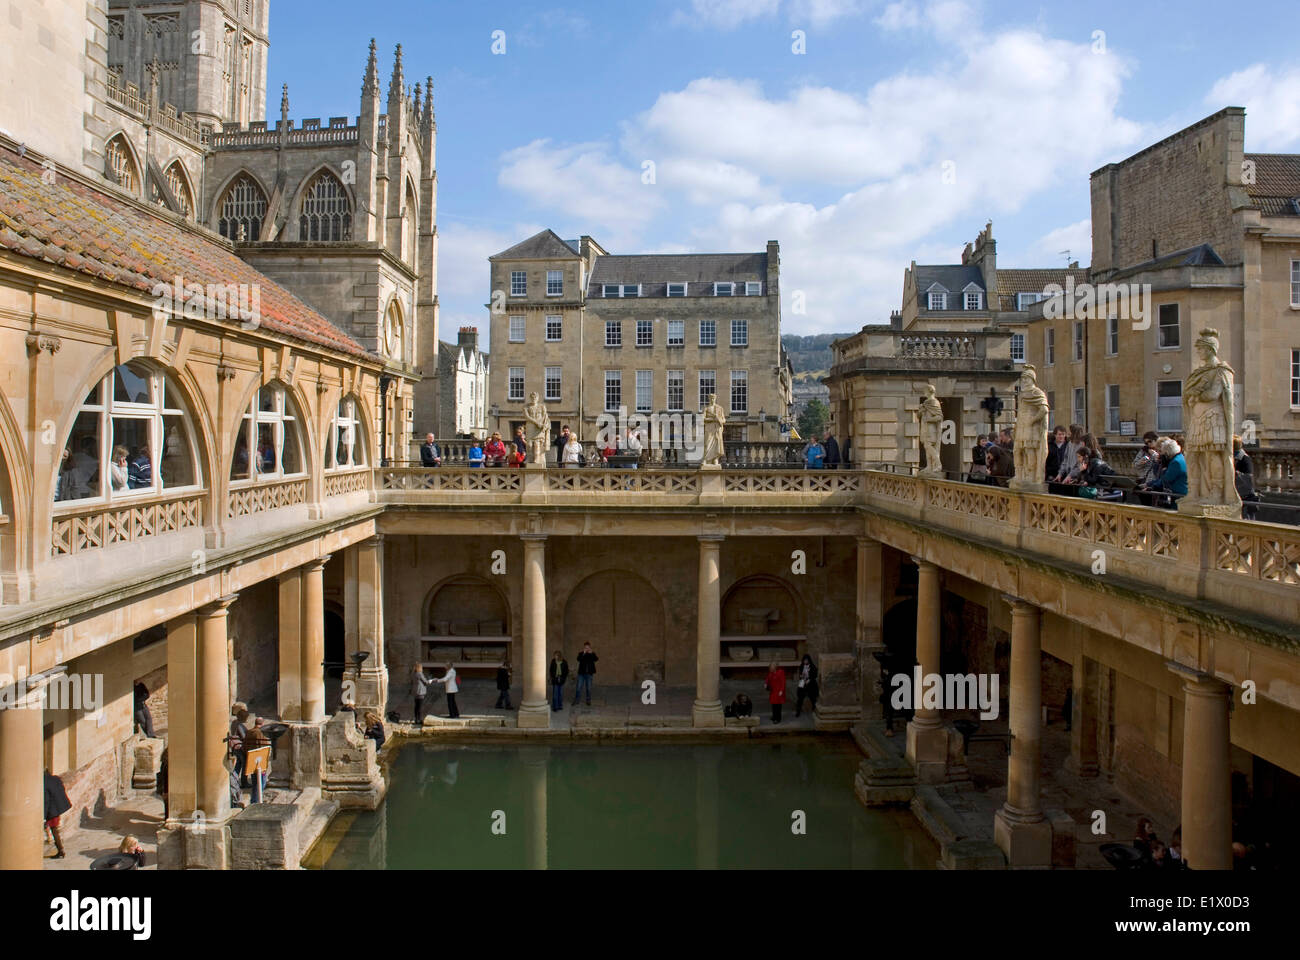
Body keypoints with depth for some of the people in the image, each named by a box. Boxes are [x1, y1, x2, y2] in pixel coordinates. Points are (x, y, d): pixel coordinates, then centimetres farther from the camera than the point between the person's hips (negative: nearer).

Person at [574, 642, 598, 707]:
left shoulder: (592, 654, 5)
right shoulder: (581, 654, 4)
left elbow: (596, 659, -15)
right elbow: (578, 659, -15)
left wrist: (591, 653, -26)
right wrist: (583, 653, -23)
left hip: (589, 673, 0)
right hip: (581, 673, 0)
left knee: (588, 688, 6)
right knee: (578, 687, 0)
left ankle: (588, 701, 15)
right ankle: (576, 701, 6)